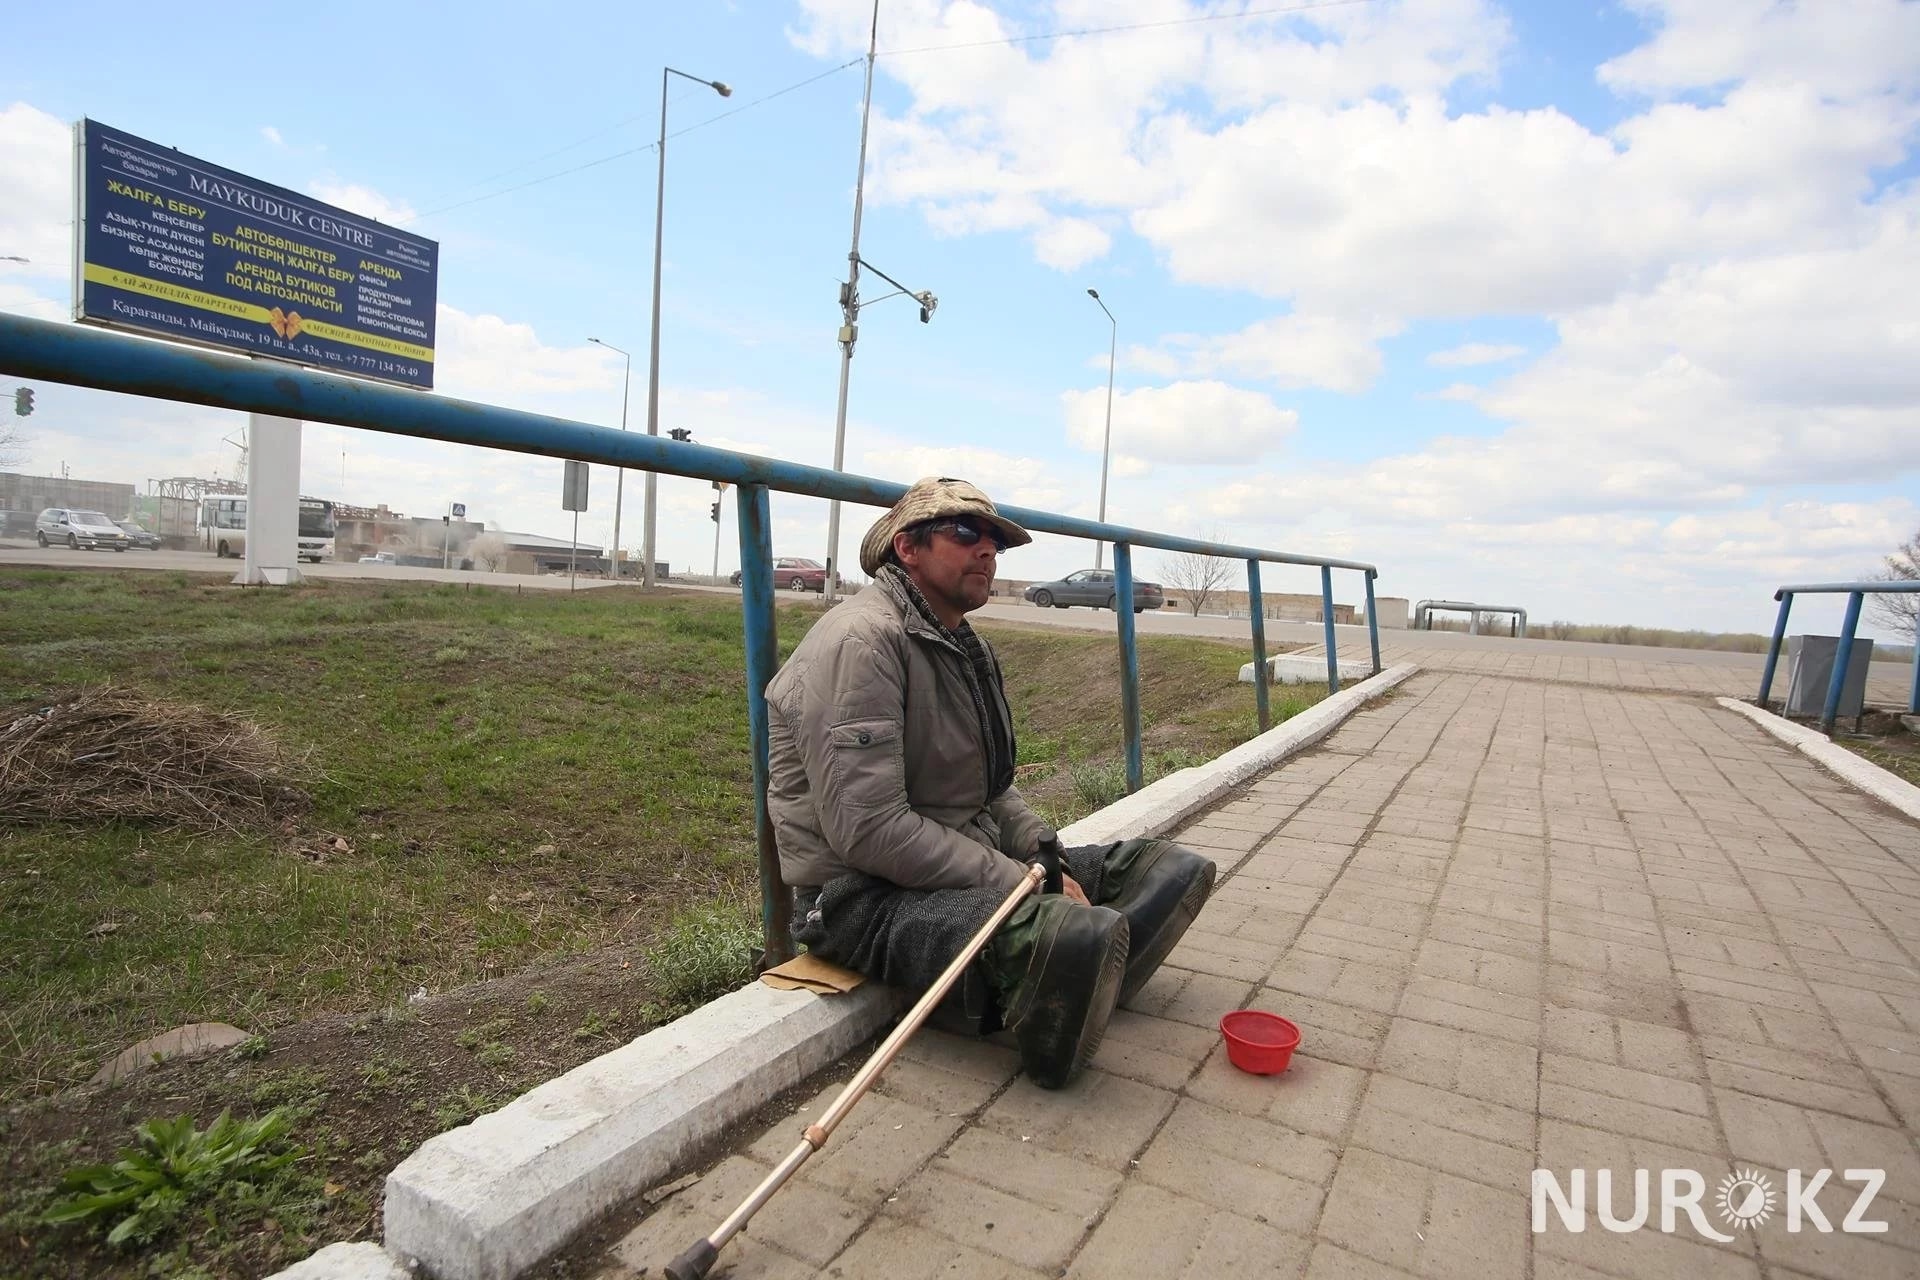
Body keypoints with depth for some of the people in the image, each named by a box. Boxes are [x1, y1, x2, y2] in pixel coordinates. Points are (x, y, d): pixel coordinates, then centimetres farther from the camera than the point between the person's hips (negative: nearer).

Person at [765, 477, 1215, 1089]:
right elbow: (868, 830, -24)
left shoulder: (967, 646, 14)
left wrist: (1045, 857, 0)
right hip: (865, 896, -9)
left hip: (975, 863, 10)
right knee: (1082, 933, -35)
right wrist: (1015, 881, -19)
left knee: (1178, 870, 6)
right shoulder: (861, 640, -18)